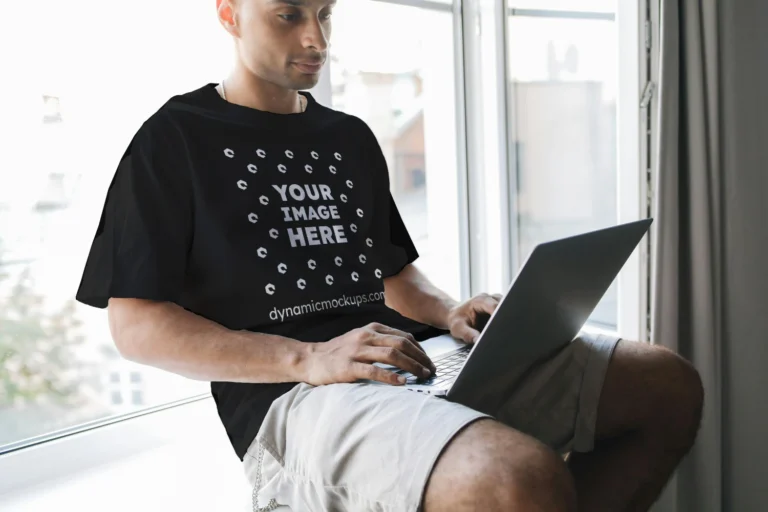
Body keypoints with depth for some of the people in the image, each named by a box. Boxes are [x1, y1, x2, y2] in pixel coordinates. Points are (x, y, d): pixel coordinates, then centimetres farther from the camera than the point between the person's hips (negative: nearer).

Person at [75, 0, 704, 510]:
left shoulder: (350, 137, 22)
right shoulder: (175, 138, 3)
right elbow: (135, 325, -5)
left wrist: (451, 313, 3)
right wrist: (308, 359, -18)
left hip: (411, 363, 8)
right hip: (288, 396, -7)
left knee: (668, 383, -3)